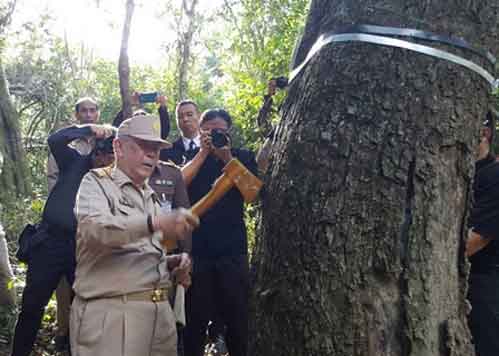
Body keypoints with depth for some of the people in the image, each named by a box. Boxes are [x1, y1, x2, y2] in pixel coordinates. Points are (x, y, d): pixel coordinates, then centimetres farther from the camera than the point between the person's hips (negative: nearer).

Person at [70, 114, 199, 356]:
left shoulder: (151, 196, 20)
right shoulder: (96, 182, -1)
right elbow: (93, 229, -23)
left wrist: (171, 263, 5)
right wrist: (155, 223, -34)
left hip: (160, 310, 7)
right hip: (110, 311, -7)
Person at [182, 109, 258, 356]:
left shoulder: (242, 157, 12)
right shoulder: (193, 157, 11)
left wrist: (227, 158, -11)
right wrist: (204, 152, -7)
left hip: (233, 250, 0)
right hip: (197, 249, 0)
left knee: (237, 317, 3)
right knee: (195, 317, 2)